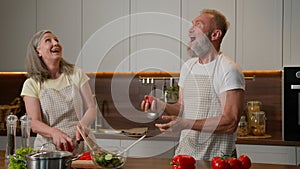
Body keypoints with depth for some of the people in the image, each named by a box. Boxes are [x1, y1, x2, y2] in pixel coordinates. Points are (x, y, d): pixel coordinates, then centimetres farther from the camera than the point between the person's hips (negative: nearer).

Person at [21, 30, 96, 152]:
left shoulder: (76, 74, 9)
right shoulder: (31, 84, 2)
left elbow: (91, 109, 4)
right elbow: (34, 123, -7)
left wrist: (82, 124, -19)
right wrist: (54, 132, -28)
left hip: (77, 146, 1)